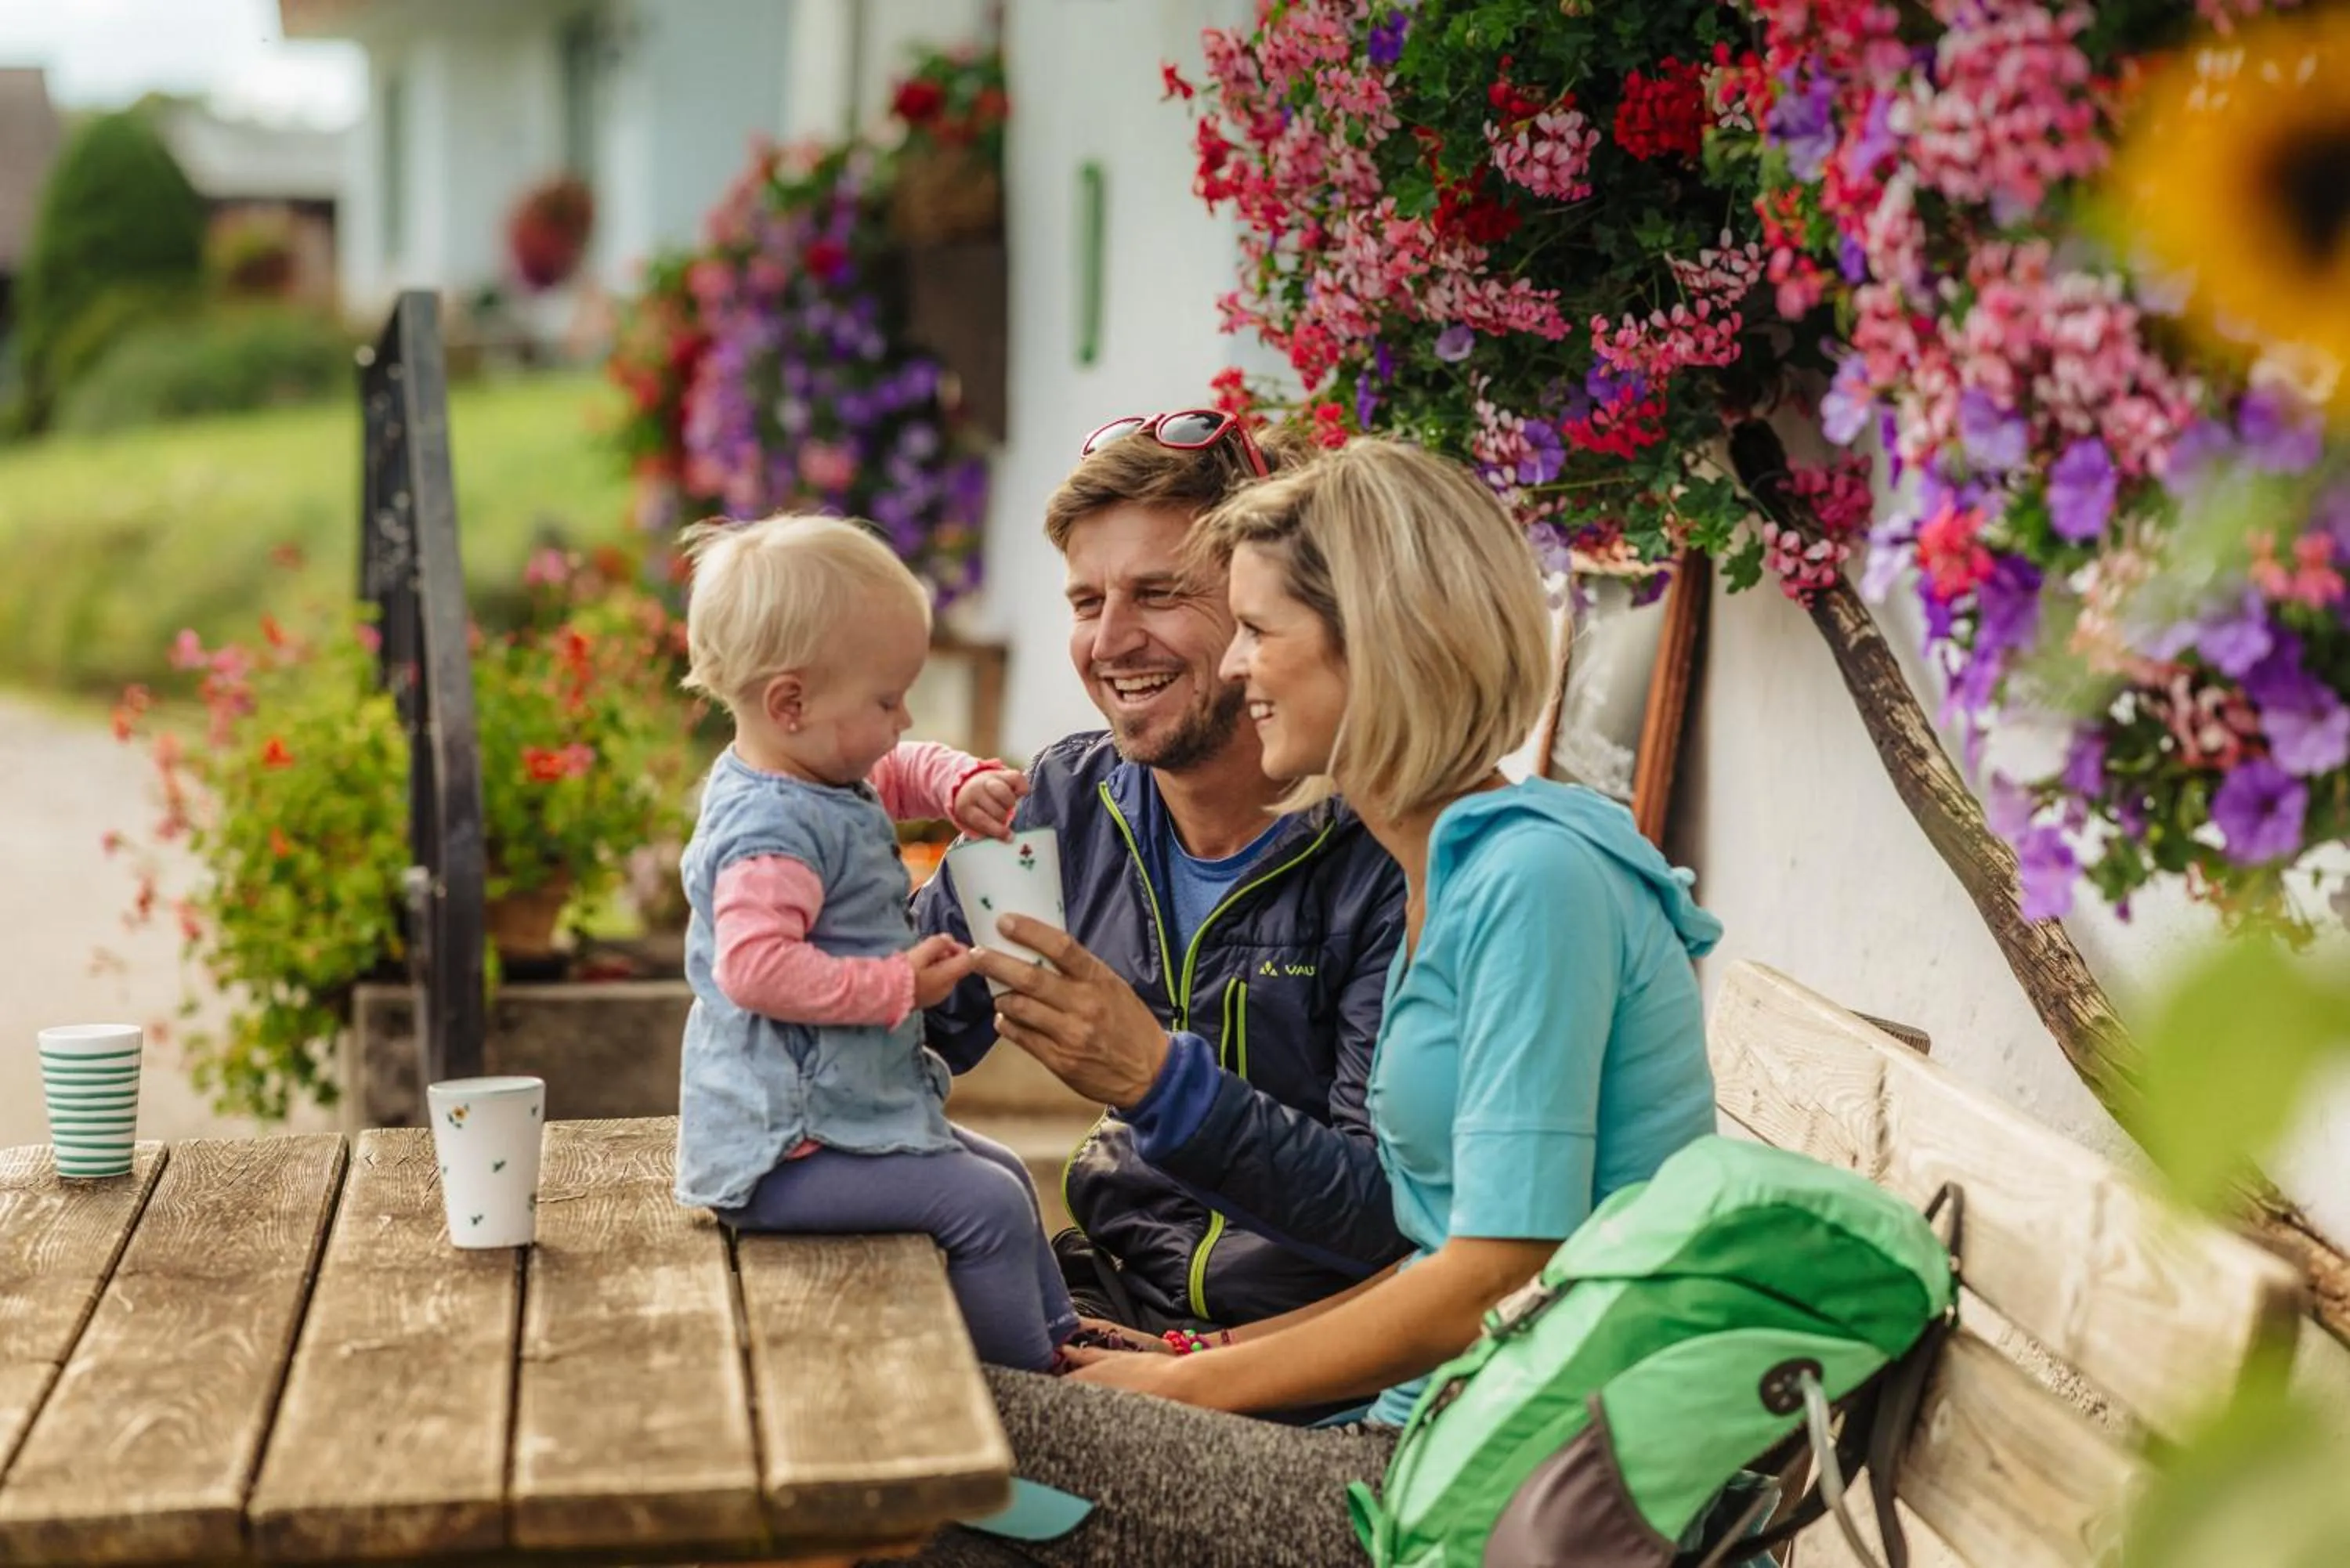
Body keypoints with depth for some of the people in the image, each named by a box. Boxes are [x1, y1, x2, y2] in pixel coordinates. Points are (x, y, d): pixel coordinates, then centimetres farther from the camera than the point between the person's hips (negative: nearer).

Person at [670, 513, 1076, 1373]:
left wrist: (965, 787, 5)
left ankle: (1059, 1339, 35)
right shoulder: (771, 827, -25)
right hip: (789, 1147, -12)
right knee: (986, 1207, -18)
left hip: (852, 1108, 12)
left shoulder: (829, 783, 9)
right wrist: (898, 985, -28)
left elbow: (907, 772, 28)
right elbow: (755, 967, -34)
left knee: (1002, 1171, 22)